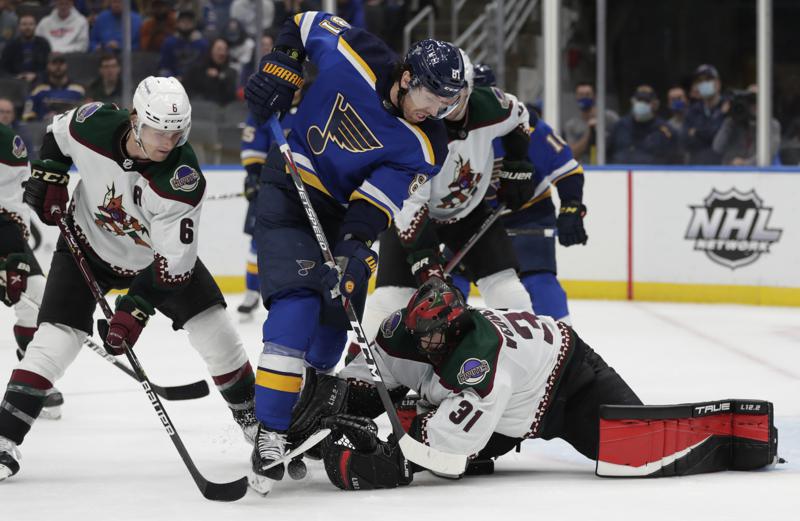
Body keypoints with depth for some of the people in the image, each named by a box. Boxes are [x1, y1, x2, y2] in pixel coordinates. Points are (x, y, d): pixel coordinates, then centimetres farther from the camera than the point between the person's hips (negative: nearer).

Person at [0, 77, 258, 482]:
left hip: (155, 256, 0)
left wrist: (135, 309, -34)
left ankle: (253, 418, 15)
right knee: (55, 339, -15)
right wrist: (48, 179, -11)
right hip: (87, 245, 0)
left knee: (215, 332, -6)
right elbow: (57, 134, 0)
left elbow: (173, 262, -30)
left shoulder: (183, 179, -33)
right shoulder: (93, 123, -28)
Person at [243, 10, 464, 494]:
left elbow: (376, 202, -22)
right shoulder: (355, 58, -19)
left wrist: (355, 249, -38)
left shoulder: (424, 147, -16)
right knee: (298, 304, -19)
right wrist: (280, 69, -11)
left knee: (336, 316, 3)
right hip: (290, 193, -4)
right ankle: (271, 434, -23)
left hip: (346, 214, 4)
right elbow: (305, 22, 0)